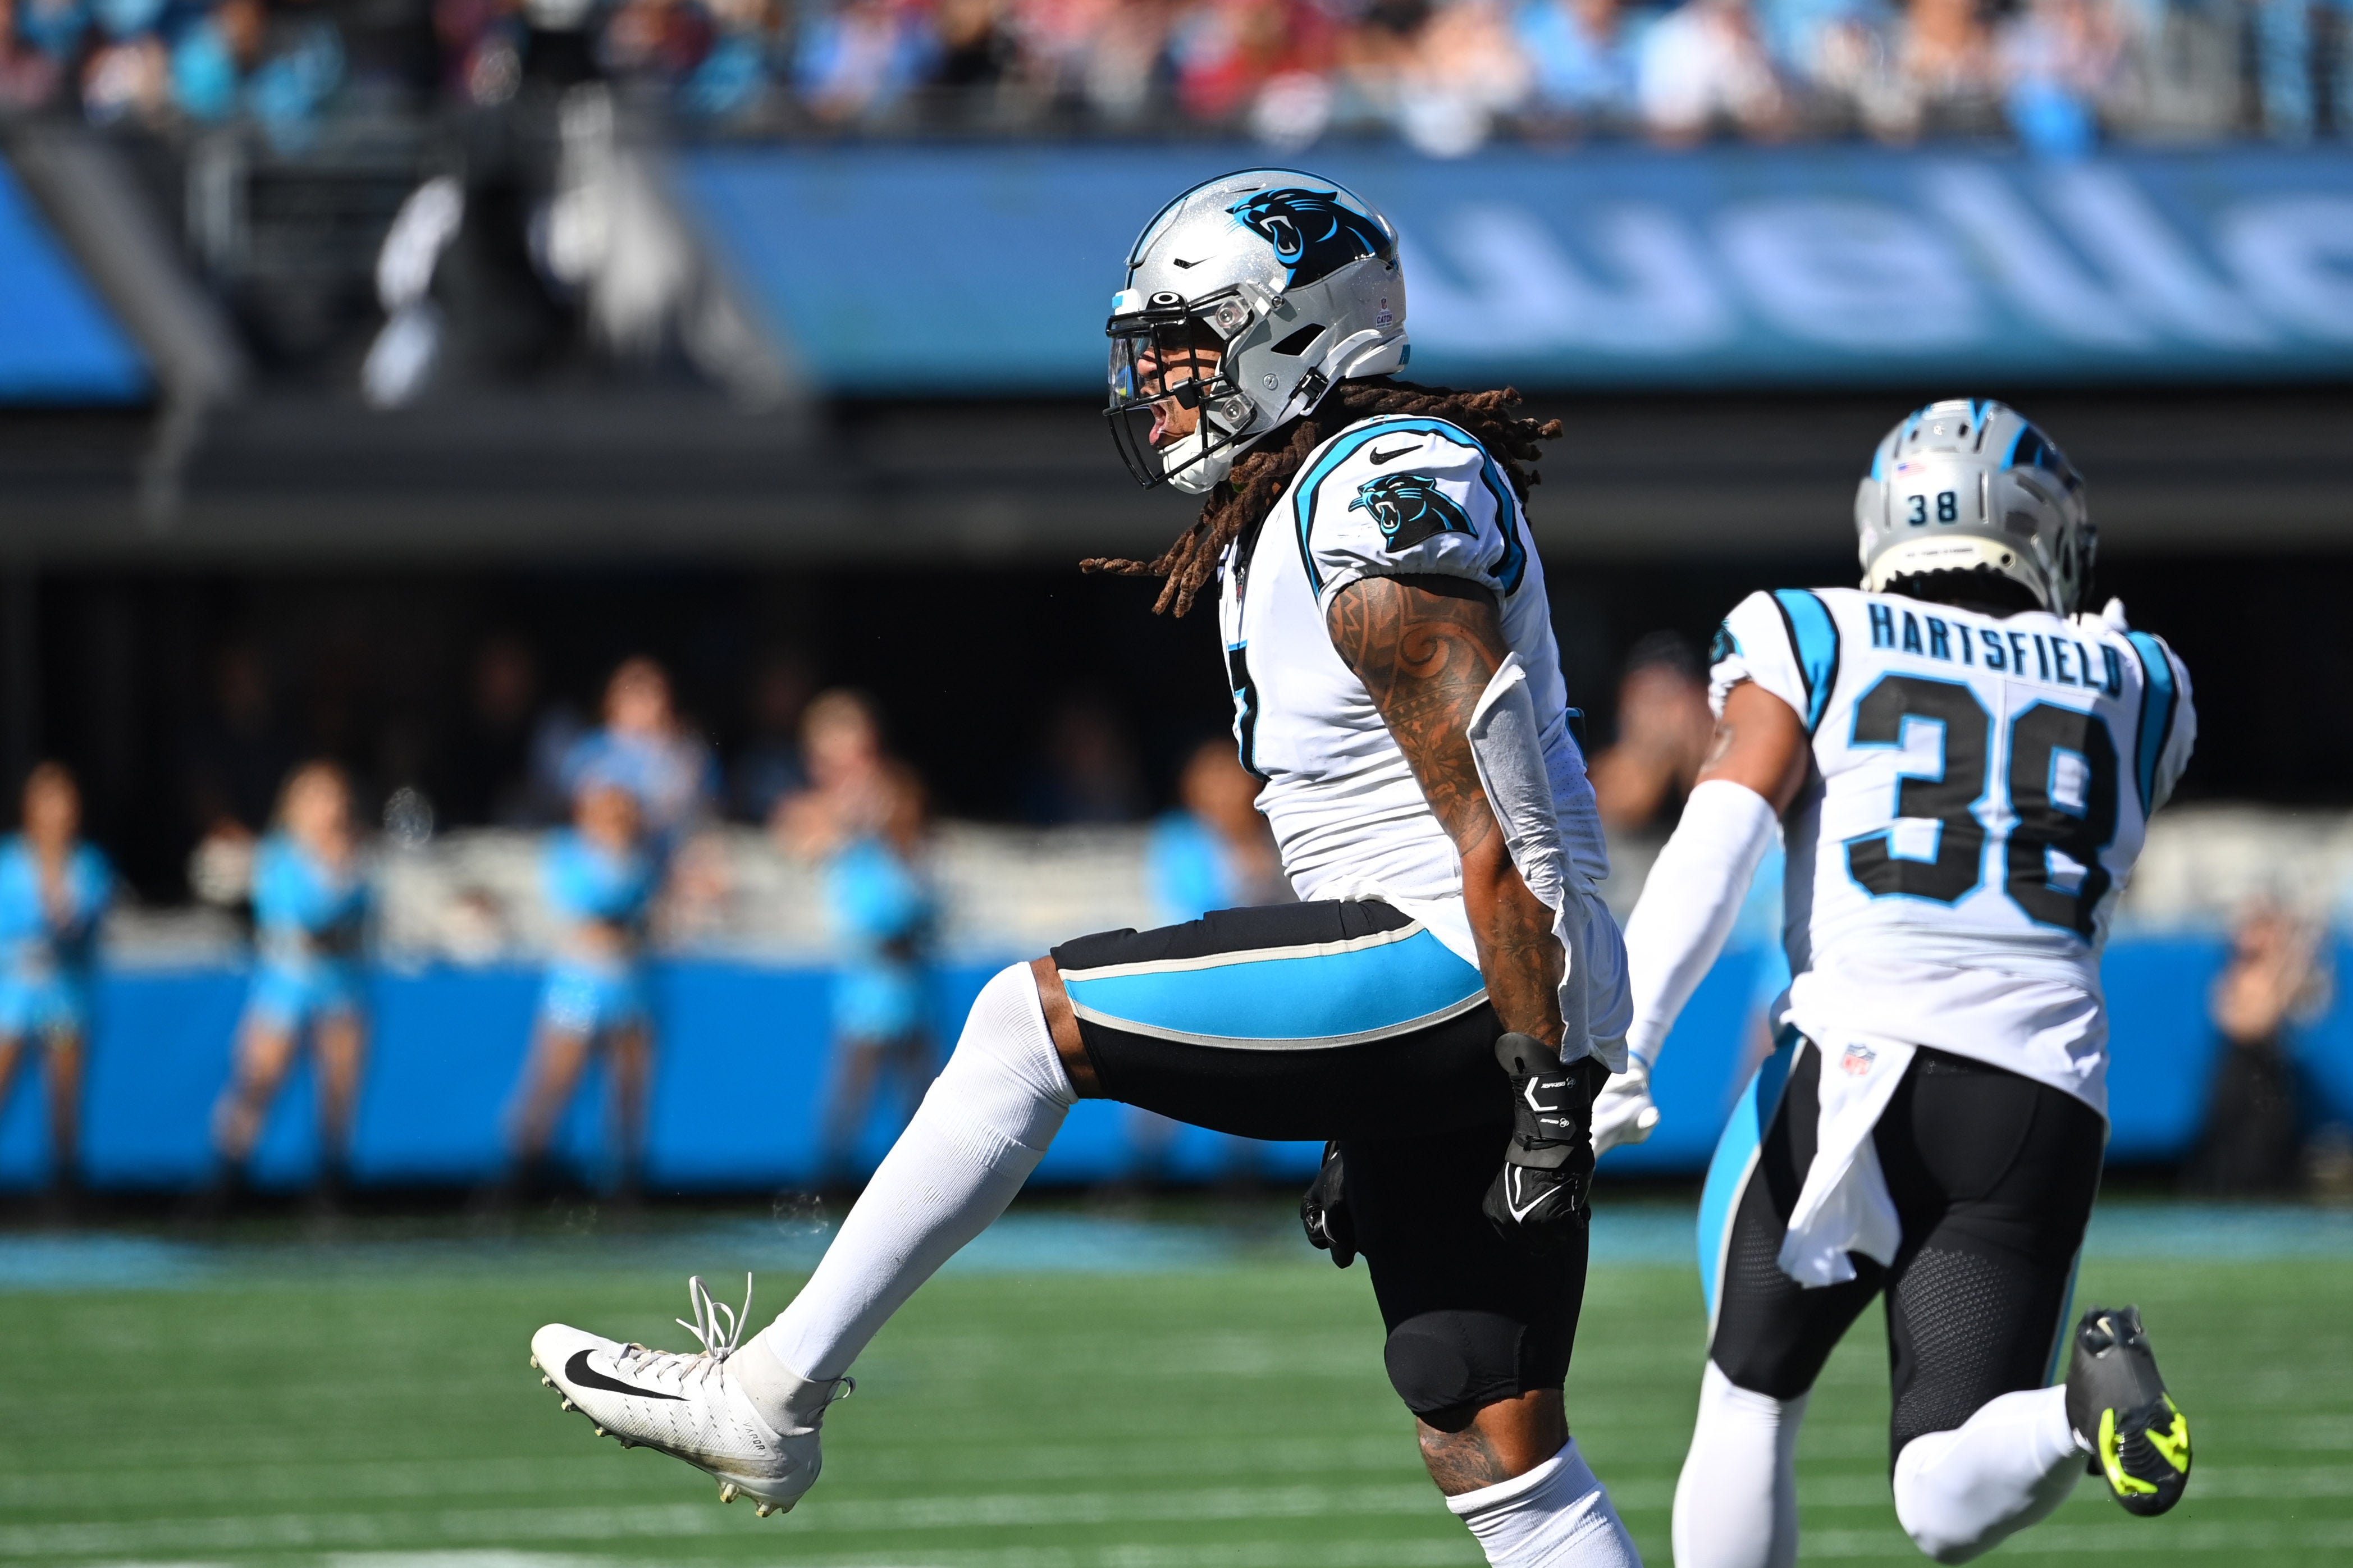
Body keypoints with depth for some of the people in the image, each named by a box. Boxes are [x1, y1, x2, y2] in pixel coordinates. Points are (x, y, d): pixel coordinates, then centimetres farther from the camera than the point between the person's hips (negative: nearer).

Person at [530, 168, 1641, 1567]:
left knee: (1034, 1017, -8)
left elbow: (1498, 829, -18)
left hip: (1471, 973, -10)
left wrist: (1548, 1082, -21)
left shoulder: (1385, 495, -13)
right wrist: (1359, 1111, 24)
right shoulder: (1280, 526, 20)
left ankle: (770, 1398, -4)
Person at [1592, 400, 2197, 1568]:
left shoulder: (1814, 645, 11)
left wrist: (1621, 1042, -14)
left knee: (1750, 1402, 19)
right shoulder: (2133, 689, 20)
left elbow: (1717, 843, -4)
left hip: (1858, 1057, -2)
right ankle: (2087, 1405, -31)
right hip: (2044, 1100, 2)